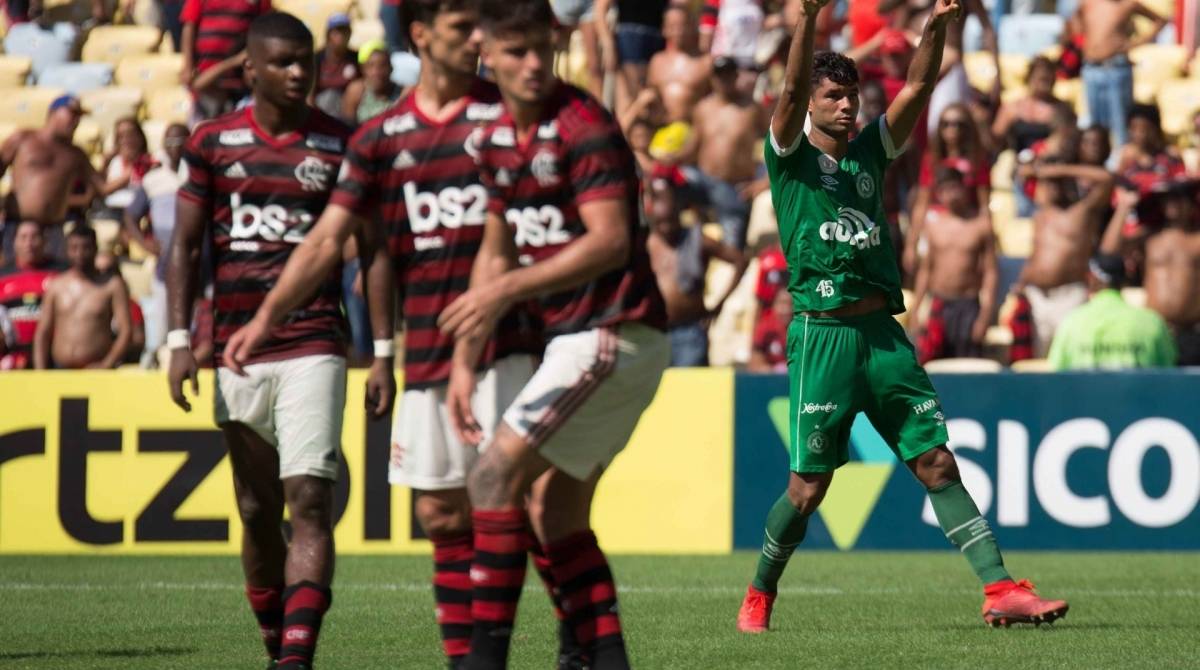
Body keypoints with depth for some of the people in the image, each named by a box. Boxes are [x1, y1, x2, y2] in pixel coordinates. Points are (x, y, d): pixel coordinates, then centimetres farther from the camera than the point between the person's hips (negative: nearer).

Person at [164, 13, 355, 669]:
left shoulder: (341, 144, 3)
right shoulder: (214, 141, 6)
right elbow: (186, 245, 8)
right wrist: (179, 339, -1)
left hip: (313, 345, -2)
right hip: (237, 350, 2)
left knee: (310, 499, -15)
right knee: (257, 510, 8)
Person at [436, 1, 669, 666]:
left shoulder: (585, 128, -15)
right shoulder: (499, 140, 12)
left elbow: (610, 241, -25)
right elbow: (495, 253, 20)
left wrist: (508, 289, -29)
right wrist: (464, 360, 15)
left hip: (612, 334, -9)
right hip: (575, 339, 9)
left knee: (496, 478, -13)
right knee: (556, 513, 9)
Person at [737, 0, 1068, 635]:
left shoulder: (868, 153, 16)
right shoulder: (791, 156, 4)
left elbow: (917, 88, 8)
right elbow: (792, 90, -13)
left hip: (884, 335, 4)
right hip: (822, 336, -4)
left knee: (937, 463, -3)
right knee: (808, 486, -1)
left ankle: (1000, 589, -10)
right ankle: (758, 599, 18)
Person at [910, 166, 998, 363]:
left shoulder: (981, 223, 0)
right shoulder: (933, 221, 8)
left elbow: (990, 272, 0)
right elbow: (925, 268, 13)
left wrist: (985, 315, -7)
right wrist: (915, 310, 8)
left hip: (968, 306, -2)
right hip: (938, 305, 2)